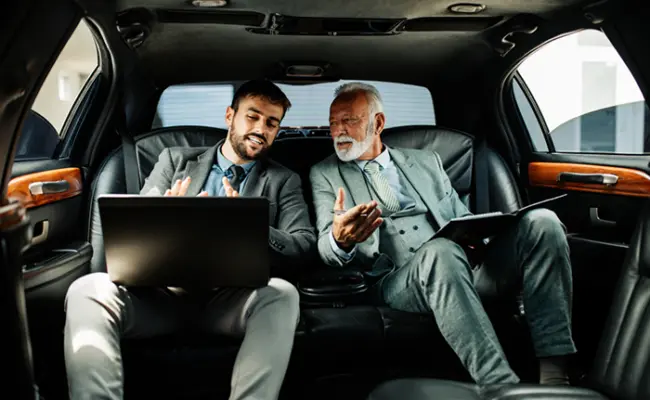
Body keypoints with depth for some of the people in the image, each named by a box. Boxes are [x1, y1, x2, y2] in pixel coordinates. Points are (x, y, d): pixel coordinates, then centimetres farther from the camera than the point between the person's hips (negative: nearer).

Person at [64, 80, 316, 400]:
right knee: (88, 291, -28)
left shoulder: (284, 181, 16)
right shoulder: (175, 160, 18)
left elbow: (304, 244, 1)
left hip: (231, 297, -1)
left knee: (282, 295, -34)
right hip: (163, 289, 1)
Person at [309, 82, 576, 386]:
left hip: (465, 266, 4)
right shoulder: (324, 174, 15)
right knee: (441, 251, -38)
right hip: (397, 282, -4)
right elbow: (326, 247, 2)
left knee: (541, 221, -20)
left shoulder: (426, 161, 23)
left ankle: (554, 372, -25)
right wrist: (340, 240, -24)